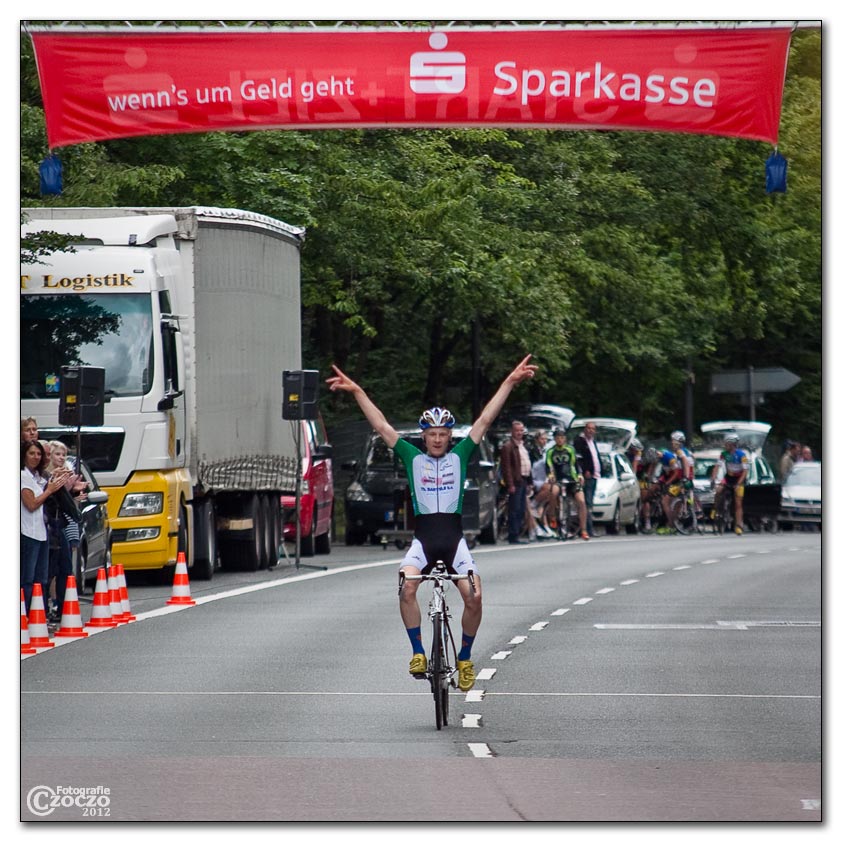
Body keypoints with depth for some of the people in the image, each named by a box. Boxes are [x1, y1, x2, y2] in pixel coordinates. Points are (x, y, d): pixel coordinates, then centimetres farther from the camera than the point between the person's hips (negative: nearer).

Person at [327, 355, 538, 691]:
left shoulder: (459, 456, 8)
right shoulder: (413, 458, 8)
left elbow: (485, 420, 6)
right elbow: (381, 426, 7)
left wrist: (510, 382, 3)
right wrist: (357, 392, 3)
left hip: (454, 539, 0)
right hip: (423, 539, 0)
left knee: (474, 597, -16)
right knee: (407, 588, -27)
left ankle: (464, 658, 5)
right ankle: (418, 652, -15)